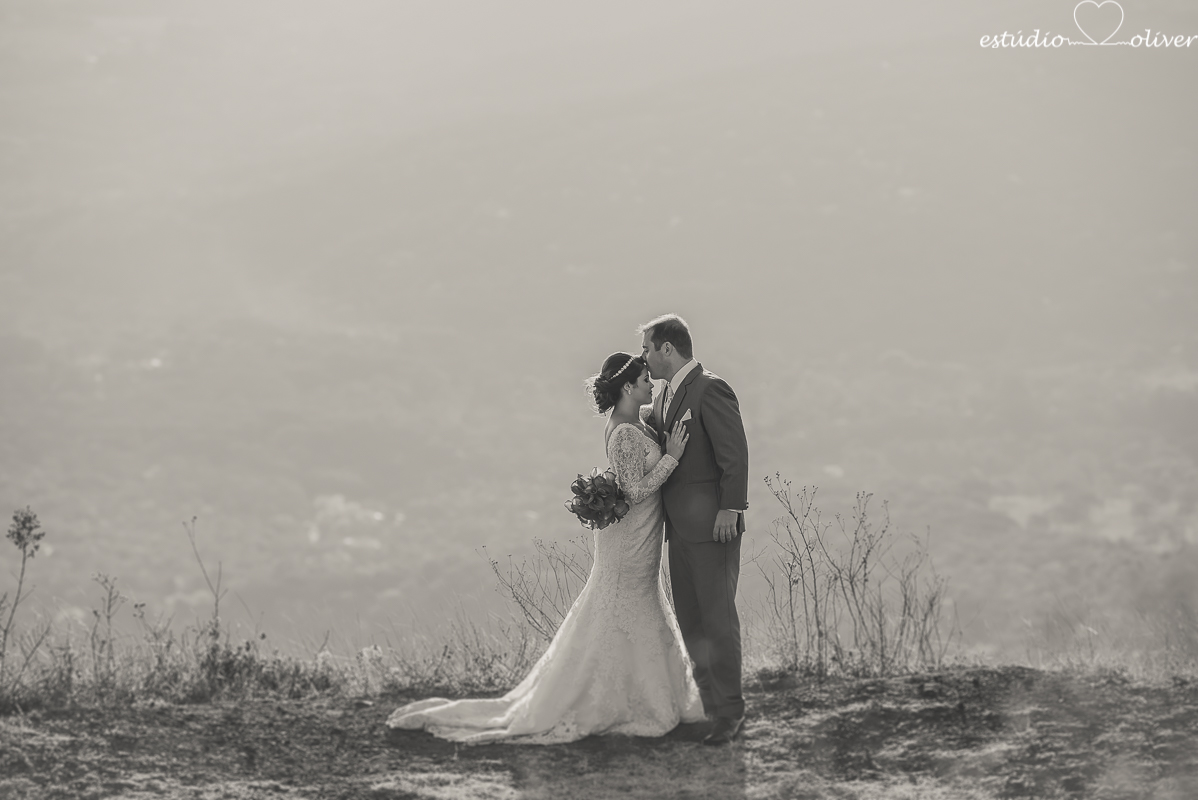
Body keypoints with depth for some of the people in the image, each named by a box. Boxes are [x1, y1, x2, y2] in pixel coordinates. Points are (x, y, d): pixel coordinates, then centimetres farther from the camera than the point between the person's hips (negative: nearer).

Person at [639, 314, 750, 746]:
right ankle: (707, 698, 19)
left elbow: (735, 453, -16)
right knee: (688, 617, 12)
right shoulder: (665, 395, 15)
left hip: (712, 524, -9)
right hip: (680, 526, 9)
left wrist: (731, 509, -20)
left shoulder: (710, 390, -13)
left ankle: (729, 710, 1)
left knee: (717, 617, -5)